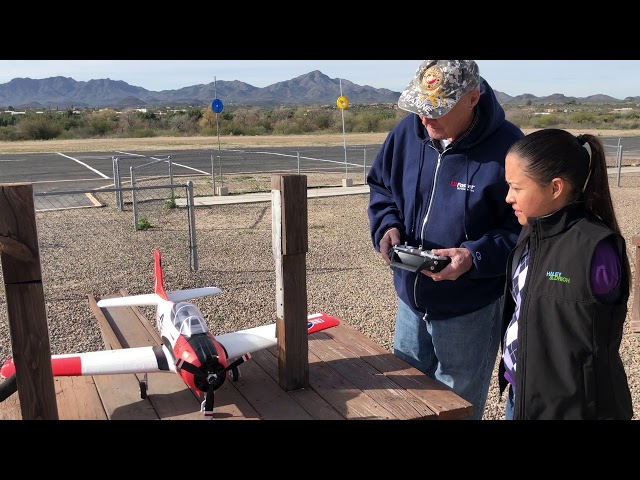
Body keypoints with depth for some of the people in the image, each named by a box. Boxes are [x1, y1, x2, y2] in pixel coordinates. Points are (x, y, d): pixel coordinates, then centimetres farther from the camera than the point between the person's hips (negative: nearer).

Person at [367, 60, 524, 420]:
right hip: (410, 299, 5)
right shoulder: (407, 131, -6)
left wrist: (475, 257, -30)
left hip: (469, 311, -5)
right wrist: (387, 226, -11)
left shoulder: (507, 147, -21)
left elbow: (524, 226, -15)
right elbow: (380, 186, 9)